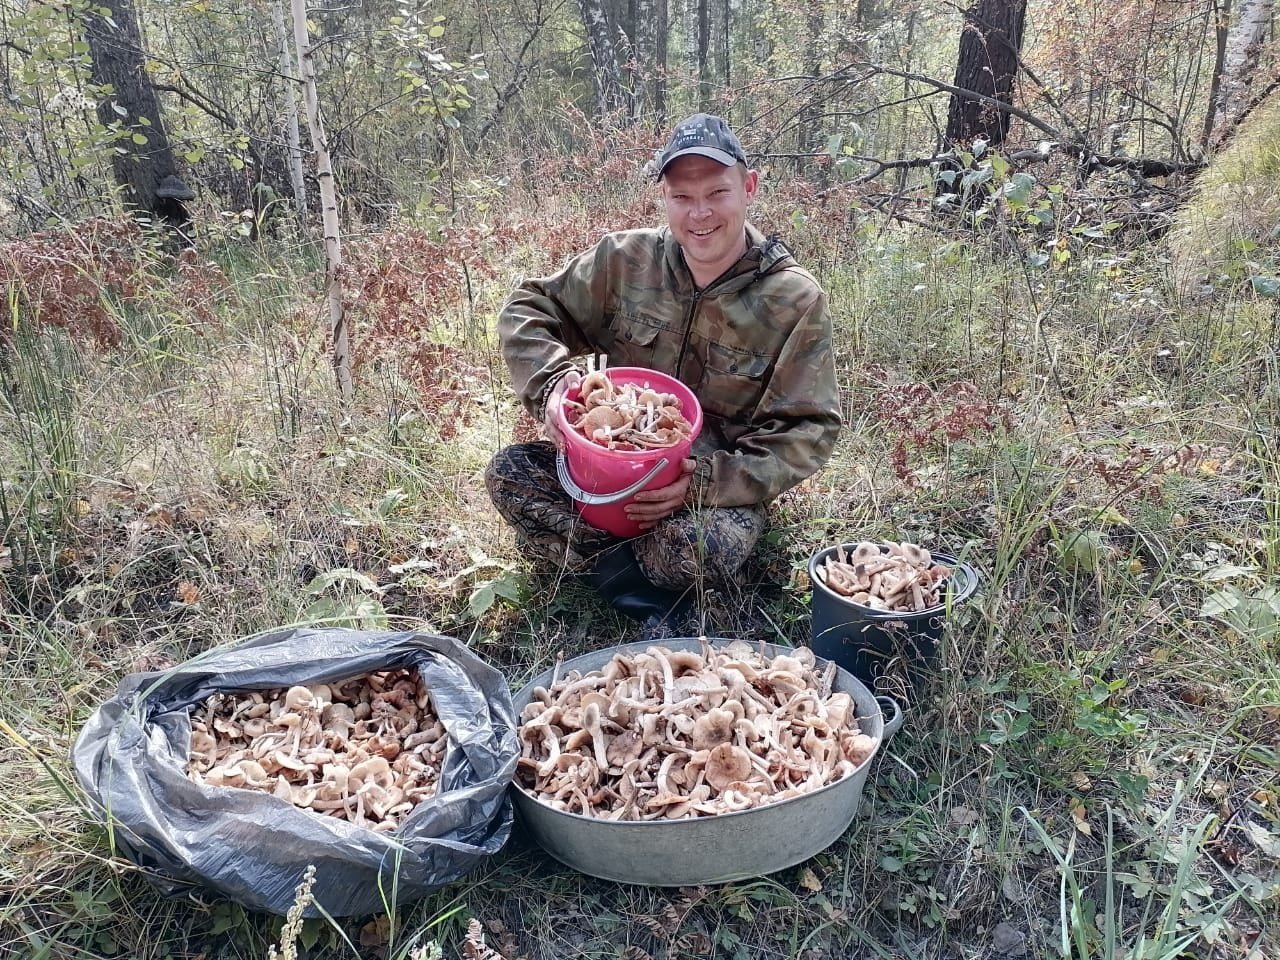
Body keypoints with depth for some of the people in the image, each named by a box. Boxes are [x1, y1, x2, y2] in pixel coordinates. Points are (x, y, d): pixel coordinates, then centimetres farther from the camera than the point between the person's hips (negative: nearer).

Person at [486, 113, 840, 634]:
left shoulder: (796, 301, -11)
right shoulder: (625, 260, -5)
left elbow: (809, 430, -11)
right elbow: (527, 310, 2)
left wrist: (709, 481, -25)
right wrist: (553, 382, -20)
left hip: (721, 480, -3)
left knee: (708, 550, -36)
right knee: (508, 474, -20)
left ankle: (592, 553, -5)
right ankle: (644, 589, -16)